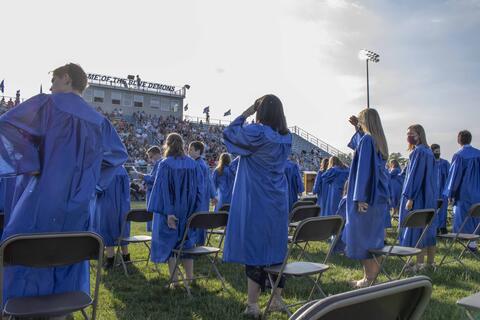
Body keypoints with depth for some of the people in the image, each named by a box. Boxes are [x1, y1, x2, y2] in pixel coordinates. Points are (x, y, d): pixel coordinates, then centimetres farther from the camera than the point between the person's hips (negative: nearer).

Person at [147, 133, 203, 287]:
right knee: (186, 241, 16)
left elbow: (163, 189, -17)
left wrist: (168, 212, -16)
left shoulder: (165, 164, -13)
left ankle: (174, 280, 10)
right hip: (188, 211, 4)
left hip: (170, 212, -4)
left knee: (168, 242, 8)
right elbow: (199, 187, 3)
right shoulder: (193, 164, 1)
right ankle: (190, 278, 19)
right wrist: (194, 210, 9)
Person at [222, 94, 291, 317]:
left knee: (254, 249, 1)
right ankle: (277, 299, 23)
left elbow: (229, 134, -2)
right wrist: (252, 116, 14)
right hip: (278, 201, 7)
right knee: (275, 248, 15)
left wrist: (246, 114, 6)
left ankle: (252, 305, 8)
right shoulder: (285, 137, 5)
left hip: (256, 202, -6)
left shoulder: (256, 132, -16)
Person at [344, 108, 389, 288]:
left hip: (367, 197, -9)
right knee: (372, 236, 14)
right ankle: (373, 272, 22)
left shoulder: (366, 140, -15)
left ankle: (369, 278, 8)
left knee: (362, 235, 1)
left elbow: (363, 169, -21)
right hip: (379, 197, 9)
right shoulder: (378, 140, 11)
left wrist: (360, 198, -21)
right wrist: (357, 128, 25)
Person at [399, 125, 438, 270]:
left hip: (418, 197, -9)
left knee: (417, 228, -3)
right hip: (429, 197, 9)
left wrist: (410, 197, -18)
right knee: (428, 228, 12)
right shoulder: (428, 151, 13)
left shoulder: (418, 151, -14)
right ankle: (431, 262, 18)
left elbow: (415, 175, -19)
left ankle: (420, 264, 1)